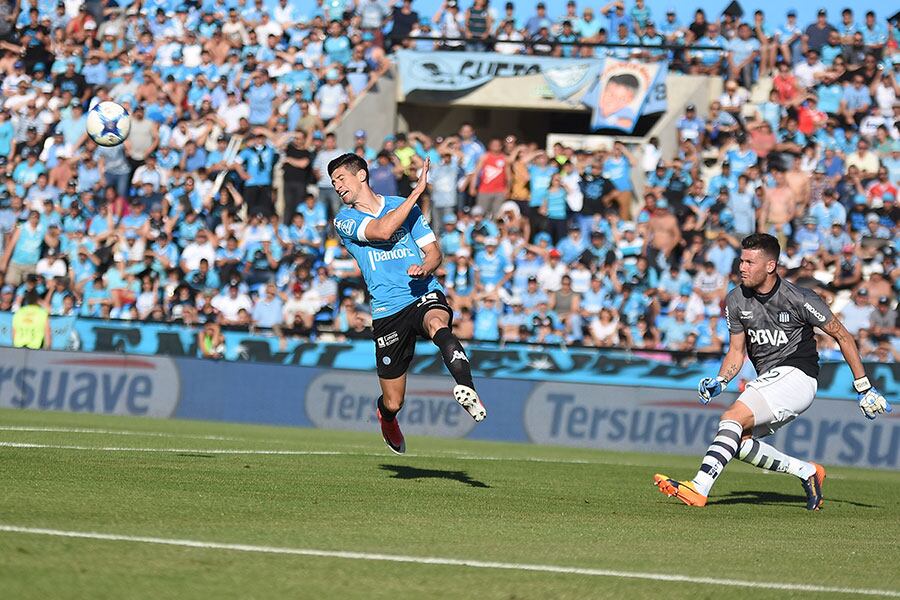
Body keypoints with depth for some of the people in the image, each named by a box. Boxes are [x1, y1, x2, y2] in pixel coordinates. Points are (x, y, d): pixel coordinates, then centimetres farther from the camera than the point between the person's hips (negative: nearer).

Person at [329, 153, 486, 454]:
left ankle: (467, 389, -58)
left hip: (425, 295, 0)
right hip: (387, 312, 1)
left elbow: (434, 252, 13)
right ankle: (386, 417, 43)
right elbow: (382, 230, -15)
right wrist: (418, 190, -13)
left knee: (437, 324, -40)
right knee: (393, 403, 5)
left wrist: (424, 268, -11)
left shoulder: (403, 205, 12)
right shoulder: (344, 220, 5)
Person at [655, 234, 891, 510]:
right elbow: (736, 352, 14)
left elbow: (843, 337, -2)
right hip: (767, 380, 7)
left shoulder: (799, 299, -12)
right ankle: (807, 472, 7)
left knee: (733, 417, -25)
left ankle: (699, 489, -35)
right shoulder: (736, 301, 3)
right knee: (739, 442, -8)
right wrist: (720, 381, -6)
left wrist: (864, 389, -1)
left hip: (797, 376, -7)